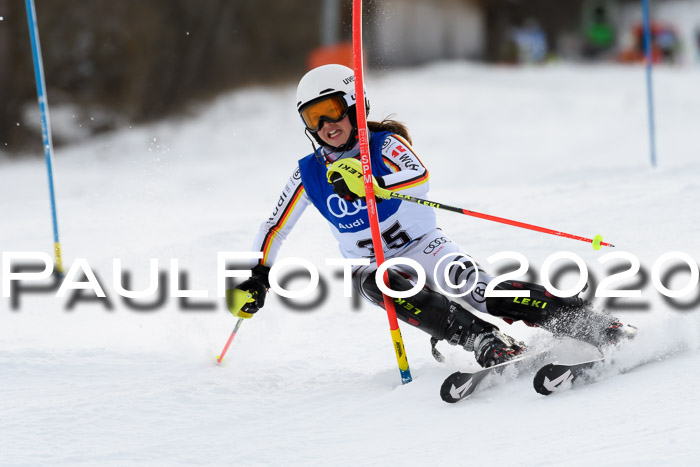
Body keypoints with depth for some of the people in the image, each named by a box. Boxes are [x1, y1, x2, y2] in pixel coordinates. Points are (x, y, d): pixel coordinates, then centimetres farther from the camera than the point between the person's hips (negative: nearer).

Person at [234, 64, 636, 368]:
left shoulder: (384, 144, -10)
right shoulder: (309, 174, 1)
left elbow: (420, 178, -32)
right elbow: (274, 229, 12)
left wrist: (371, 185, -49)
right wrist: (257, 277, 2)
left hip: (425, 247, -3)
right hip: (375, 266, 3)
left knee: (471, 284, -31)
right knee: (379, 283, -34)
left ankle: (594, 326, -37)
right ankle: (487, 344, -47)